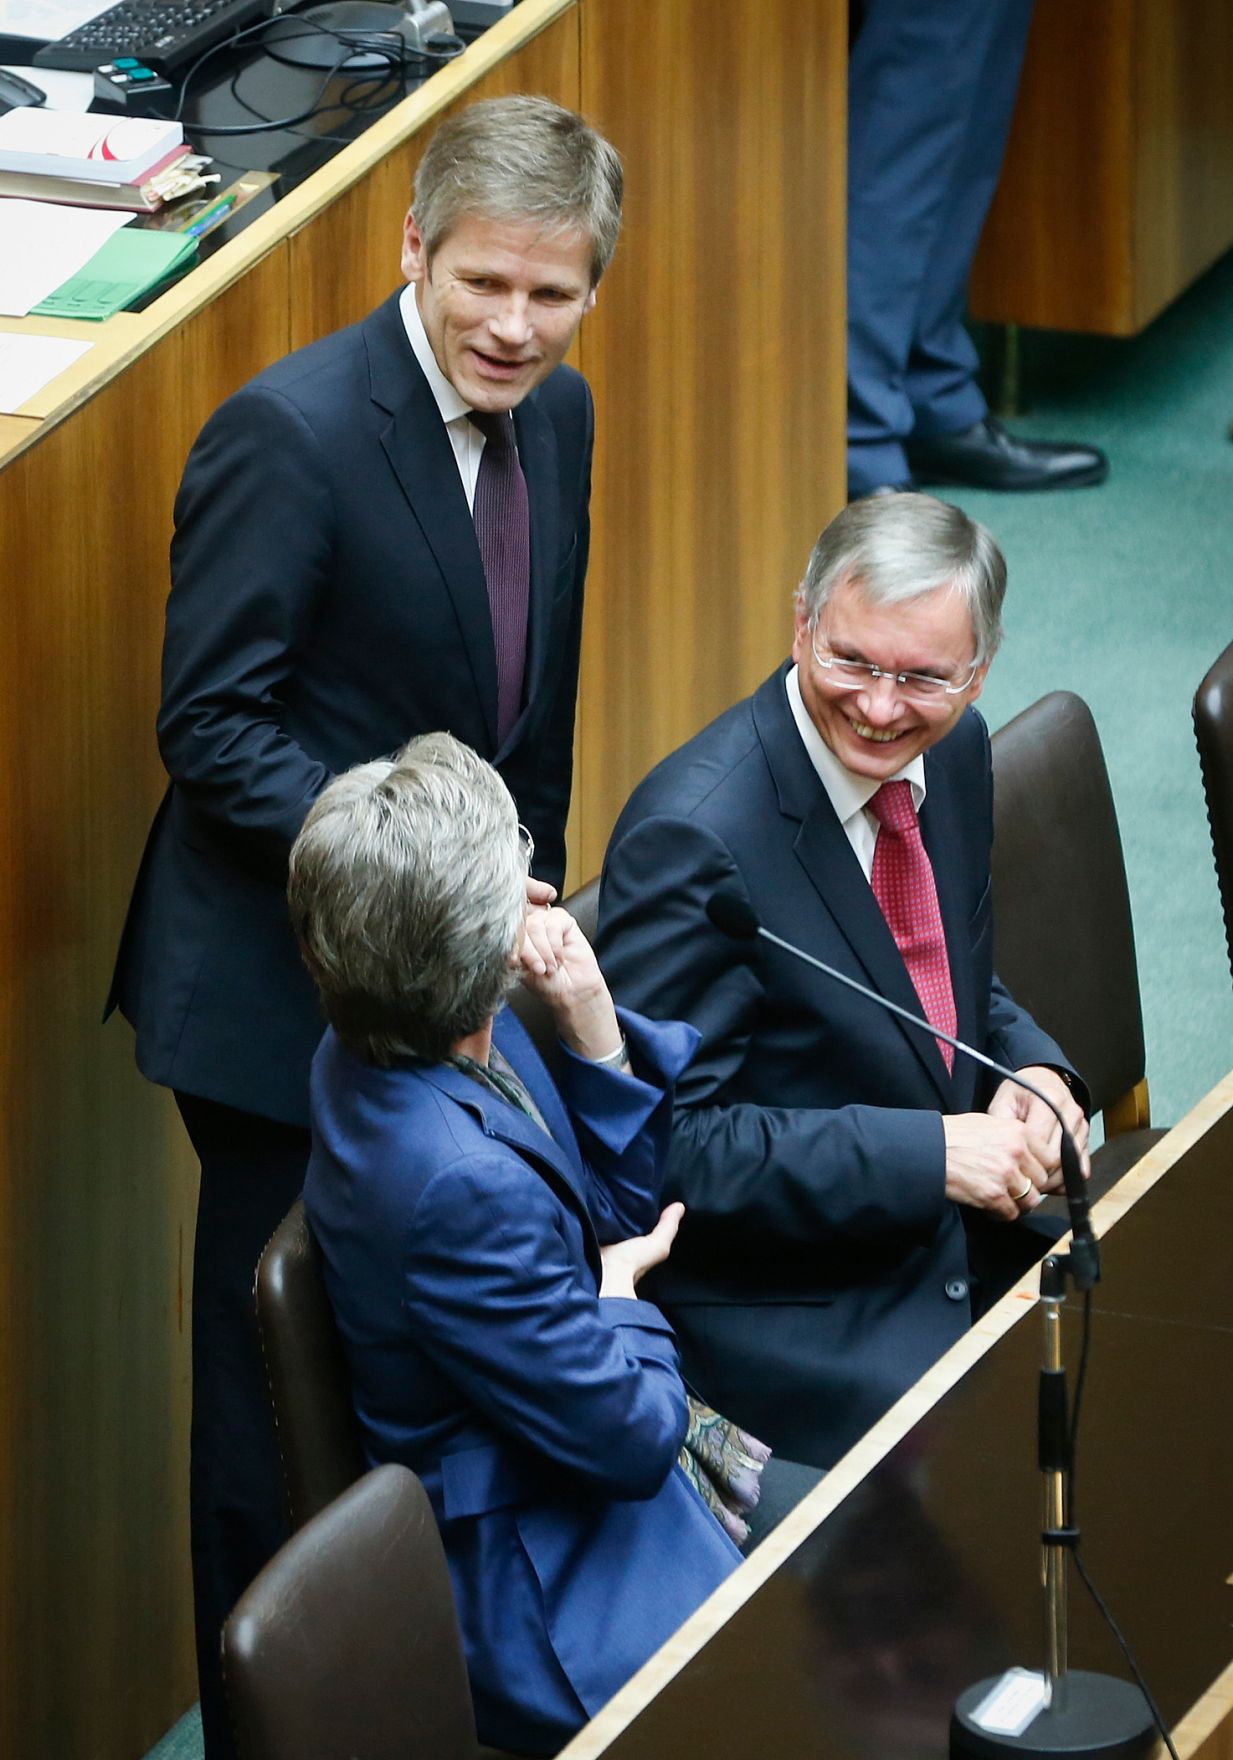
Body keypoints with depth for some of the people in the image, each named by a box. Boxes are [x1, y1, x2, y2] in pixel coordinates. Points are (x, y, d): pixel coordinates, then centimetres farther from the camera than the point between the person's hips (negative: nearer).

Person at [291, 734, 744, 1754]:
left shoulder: (374, 1054, -4)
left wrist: (592, 1027, -7)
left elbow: (627, 1201, 10)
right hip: (545, 1610, -10)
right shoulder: (457, 1183, -33)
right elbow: (632, 1435, -23)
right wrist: (622, 1285, -4)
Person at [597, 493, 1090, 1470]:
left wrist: (1034, 1069, -4)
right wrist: (928, 1155, -24)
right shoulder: (695, 833, -23)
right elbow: (665, 1141, -22)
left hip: (964, 1238, 8)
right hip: (780, 1308, -8)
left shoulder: (953, 748, 3)